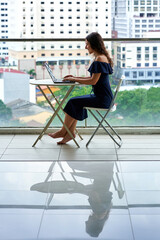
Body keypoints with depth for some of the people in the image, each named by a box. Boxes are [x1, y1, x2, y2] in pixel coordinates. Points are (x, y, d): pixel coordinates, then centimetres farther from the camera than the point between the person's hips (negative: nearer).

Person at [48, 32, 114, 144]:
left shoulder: (99, 59, -18)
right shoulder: (101, 57, 14)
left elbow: (93, 81, -21)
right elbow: (93, 77, 19)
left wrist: (74, 79, -12)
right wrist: (75, 77, 11)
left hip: (102, 99, -10)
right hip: (101, 96, 10)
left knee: (73, 102, -7)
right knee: (76, 103, 8)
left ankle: (63, 131, 7)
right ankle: (71, 132, 5)